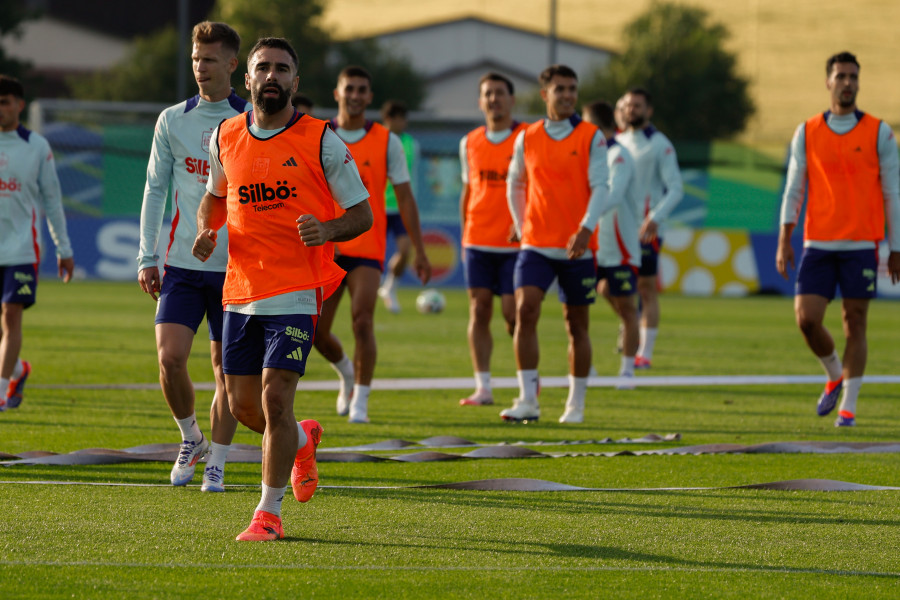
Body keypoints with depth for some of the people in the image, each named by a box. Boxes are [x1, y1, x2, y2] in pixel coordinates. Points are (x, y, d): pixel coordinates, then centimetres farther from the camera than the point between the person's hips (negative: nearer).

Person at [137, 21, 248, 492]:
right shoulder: (172, 121, 6)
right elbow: (155, 189, 10)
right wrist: (146, 257, 4)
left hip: (235, 265, -1)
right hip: (182, 264, 1)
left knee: (226, 368, 1)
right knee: (170, 357, -11)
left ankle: (216, 464, 13)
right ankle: (190, 440, 13)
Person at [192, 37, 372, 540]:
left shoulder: (321, 140, -5)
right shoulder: (225, 137, 7)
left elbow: (362, 214, -1)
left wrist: (326, 230, -21)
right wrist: (207, 230, 3)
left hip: (296, 293, -5)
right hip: (241, 291, 5)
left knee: (275, 398, -13)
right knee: (243, 406, 8)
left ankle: (269, 514, -2)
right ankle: (302, 440, 41)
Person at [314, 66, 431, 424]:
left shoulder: (386, 141, 2)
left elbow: (405, 198, 5)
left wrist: (419, 252, 1)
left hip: (367, 249, -2)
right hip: (324, 249, 2)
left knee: (362, 321, -18)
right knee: (317, 331, 1)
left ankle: (360, 401, -6)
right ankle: (346, 372, 33)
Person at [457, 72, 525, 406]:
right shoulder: (469, 143, 11)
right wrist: (464, 236, 14)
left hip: (515, 242, -4)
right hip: (478, 241, 4)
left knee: (512, 312, -7)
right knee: (479, 309, -2)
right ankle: (483, 388, 1)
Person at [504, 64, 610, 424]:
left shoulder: (591, 138, -1)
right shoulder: (527, 138, 7)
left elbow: (600, 187, -9)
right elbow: (514, 185, 21)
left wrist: (586, 228, -23)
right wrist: (521, 227, 13)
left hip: (577, 246, -1)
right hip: (536, 245, 1)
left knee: (576, 325, 6)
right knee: (525, 312, -16)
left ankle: (576, 404, 18)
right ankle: (528, 401, -16)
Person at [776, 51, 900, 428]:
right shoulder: (807, 133, 7)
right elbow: (793, 189, 7)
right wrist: (784, 241, -4)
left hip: (861, 246, -2)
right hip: (818, 244, 2)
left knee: (854, 324, -1)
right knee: (806, 319, -7)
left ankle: (848, 407, 6)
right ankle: (835, 375, 21)